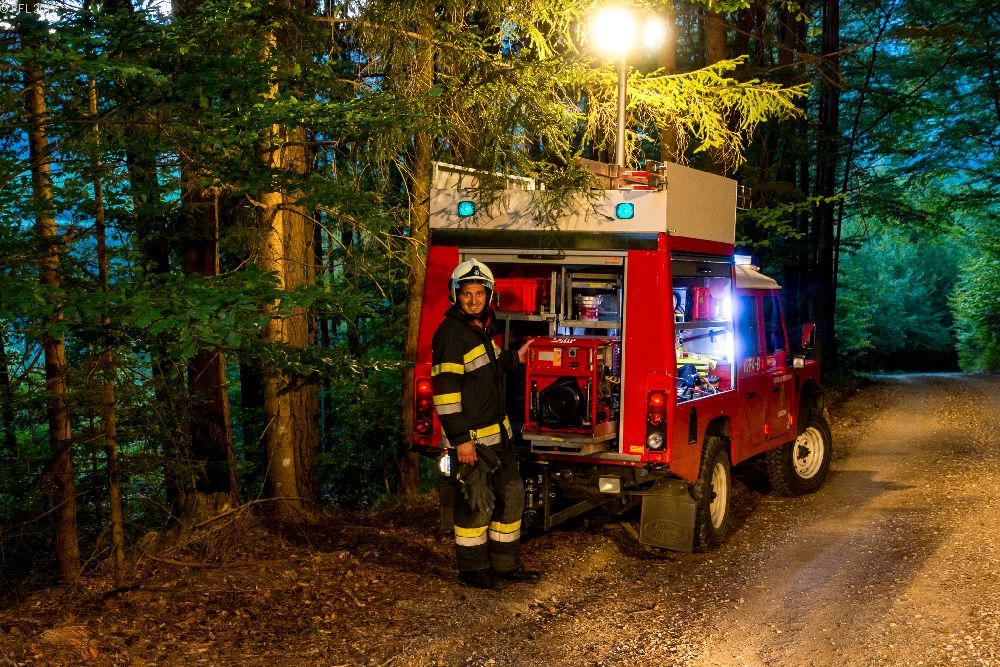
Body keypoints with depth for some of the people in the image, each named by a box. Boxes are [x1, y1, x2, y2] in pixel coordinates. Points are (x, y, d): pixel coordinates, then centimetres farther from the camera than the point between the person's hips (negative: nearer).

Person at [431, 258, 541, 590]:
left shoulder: (482, 328, 12)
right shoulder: (451, 333, -16)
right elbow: (445, 389, -21)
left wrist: (514, 358, 23)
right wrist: (461, 439, -23)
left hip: (497, 432, 9)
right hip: (470, 437, -9)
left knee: (512, 494, 14)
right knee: (478, 505, 0)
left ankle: (506, 564, 27)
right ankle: (473, 570, 16)